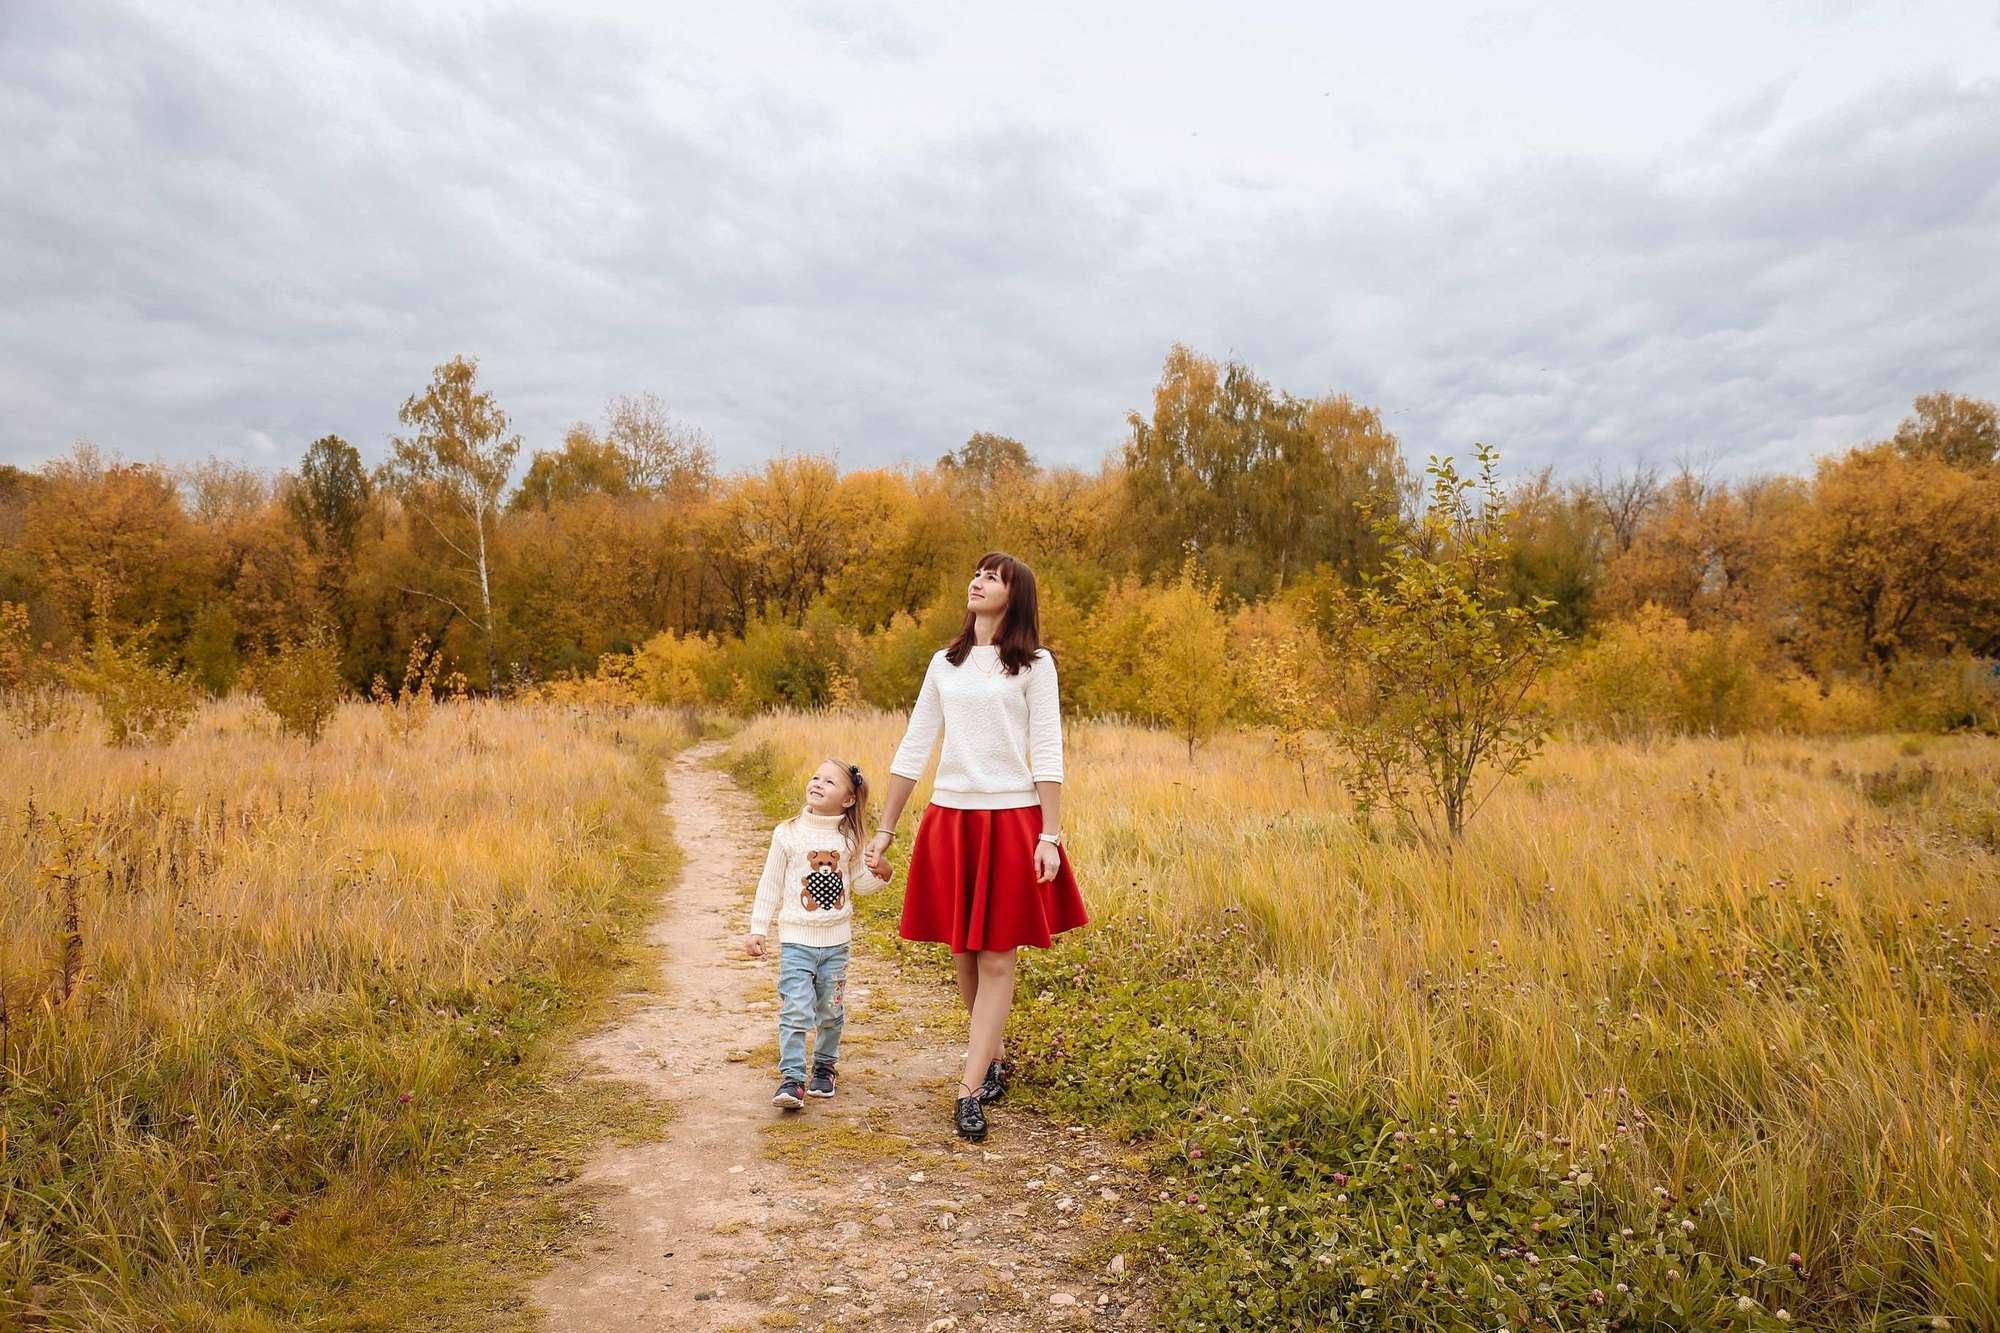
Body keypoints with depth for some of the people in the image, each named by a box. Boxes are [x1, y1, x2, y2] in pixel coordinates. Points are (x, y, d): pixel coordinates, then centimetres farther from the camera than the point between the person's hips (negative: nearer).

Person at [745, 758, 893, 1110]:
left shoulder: (849, 837, 1)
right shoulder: (787, 833, -5)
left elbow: (859, 883, 13)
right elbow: (770, 885, 2)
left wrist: (882, 873, -8)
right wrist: (757, 930, 1)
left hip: (836, 939, 3)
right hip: (796, 939, -2)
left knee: (831, 1010, 13)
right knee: (795, 1010, -11)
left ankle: (824, 1067, 32)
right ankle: (791, 1079, -5)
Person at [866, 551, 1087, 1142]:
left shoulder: (1034, 664, 0)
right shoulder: (944, 664, 11)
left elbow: (1047, 755, -4)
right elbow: (913, 750, 12)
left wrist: (1050, 836, -11)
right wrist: (883, 831, 10)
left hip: (1011, 820, -4)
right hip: (948, 819, 4)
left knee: (996, 959, -2)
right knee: (963, 954, 10)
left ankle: (970, 1091, 1)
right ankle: (996, 1059, 30)